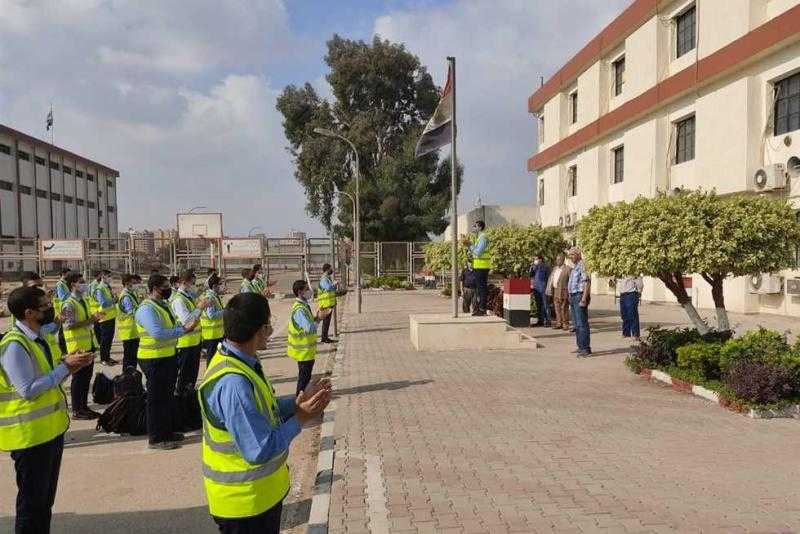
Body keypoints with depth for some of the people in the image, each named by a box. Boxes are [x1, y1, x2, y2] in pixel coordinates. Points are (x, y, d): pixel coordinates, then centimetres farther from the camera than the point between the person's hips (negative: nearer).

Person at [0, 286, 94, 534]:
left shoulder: (38, 338, 7)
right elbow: (28, 390, -25)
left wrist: (70, 365, -4)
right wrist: (65, 367, -22)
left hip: (51, 429, 9)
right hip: (31, 435, -9)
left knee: (46, 497, 22)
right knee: (32, 499, 5)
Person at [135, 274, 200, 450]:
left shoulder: (164, 305, 11)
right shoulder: (146, 309, -19)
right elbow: (157, 333, -31)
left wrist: (185, 327, 1)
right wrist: (183, 329, -29)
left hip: (169, 357, 10)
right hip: (154, 360, -10)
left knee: (168, 396, 19)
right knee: (157, 399, 1)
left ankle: (168, 431, 33)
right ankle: (155, 438, 12)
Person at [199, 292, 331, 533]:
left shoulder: (242, 362, -1)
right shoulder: (232, 383, -32)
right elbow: (260, 450, -30)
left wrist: (297, 403, -4)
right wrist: (300, 419, -19)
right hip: (245, 502, -9)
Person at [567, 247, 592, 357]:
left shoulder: (582, 266, -12)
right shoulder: (575, 267, 19)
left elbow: (587, 283, -19)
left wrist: (583, 299, -23)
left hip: (580, 296, -10)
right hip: (573, 297, 10)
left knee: (582, 324, -10)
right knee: (576, 324, 13)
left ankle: (586, 348, -8)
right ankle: (581, 347, 20)